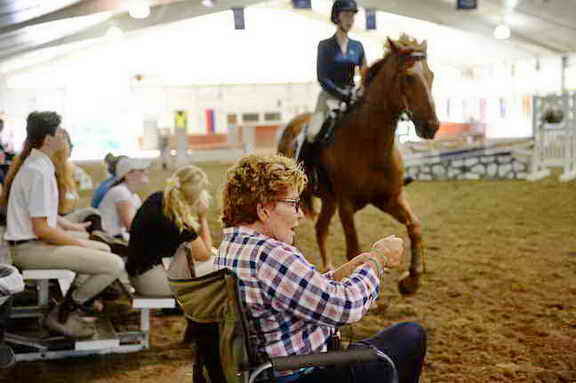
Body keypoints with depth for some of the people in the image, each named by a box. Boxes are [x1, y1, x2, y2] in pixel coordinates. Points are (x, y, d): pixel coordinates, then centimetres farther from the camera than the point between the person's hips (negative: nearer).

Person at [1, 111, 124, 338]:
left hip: (35, 241, 11)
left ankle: (71, 308, 18)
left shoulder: (38, 164, 11)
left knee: (103, 249, 24)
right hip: (30, 248, -11)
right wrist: (80, 244, -12)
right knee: (114, 264, -19)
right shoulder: (38, 172, -20)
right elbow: (41, 228, -21)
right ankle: (63, 315, -3)